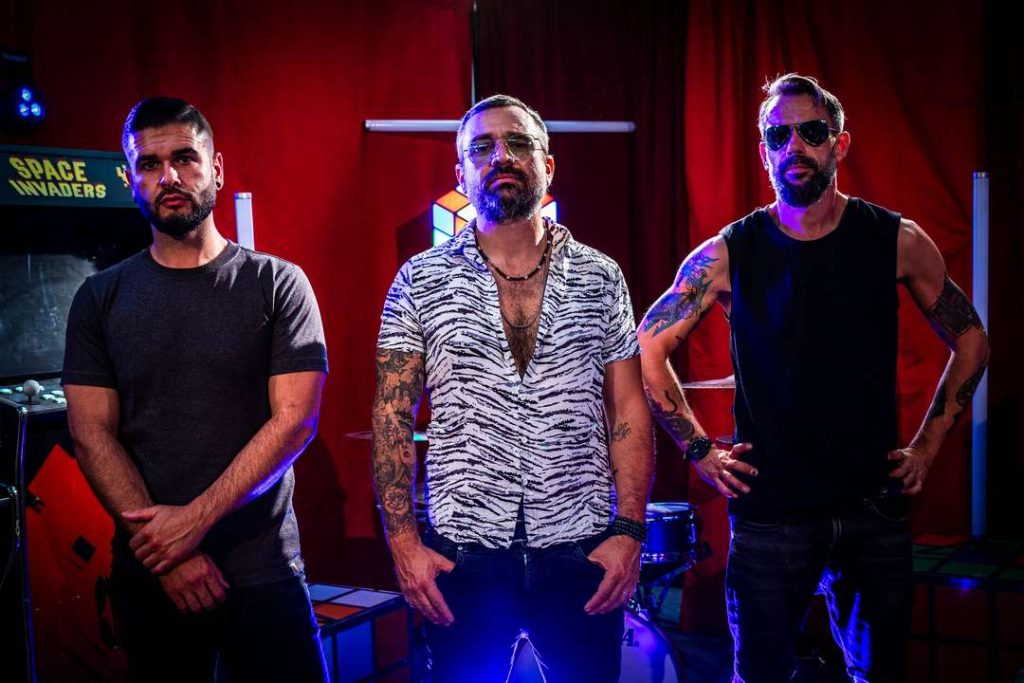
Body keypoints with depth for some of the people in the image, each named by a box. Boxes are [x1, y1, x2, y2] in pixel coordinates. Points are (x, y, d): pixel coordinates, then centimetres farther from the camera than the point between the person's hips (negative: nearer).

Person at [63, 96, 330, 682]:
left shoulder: (277, 284, -1)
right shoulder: (102, 298, 5)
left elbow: (295, 419, -8)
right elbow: (92, 434, -1)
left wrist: (196, 518, -15)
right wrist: (164, 549, -11)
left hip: (262, 570, -2)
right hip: (150, 576, 2)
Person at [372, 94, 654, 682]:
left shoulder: (600, 277, 4)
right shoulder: (421, 281, 1)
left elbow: (629, 412, 5)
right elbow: (393, 418, 0)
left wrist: (630, 531, -4)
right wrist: (403, 541, -7)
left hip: (582, 552, 1)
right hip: (462, 553, -1)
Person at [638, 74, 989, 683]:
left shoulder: (897, 241, -1)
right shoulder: (727, 254, -5)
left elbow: (971, 341, 11)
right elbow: (647, 350, 3)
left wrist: (928, 446, 6)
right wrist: (700, 450, 0)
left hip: (875, 506, 2)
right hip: (769, 511, -1)